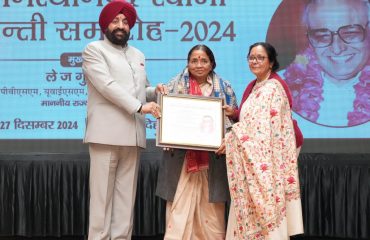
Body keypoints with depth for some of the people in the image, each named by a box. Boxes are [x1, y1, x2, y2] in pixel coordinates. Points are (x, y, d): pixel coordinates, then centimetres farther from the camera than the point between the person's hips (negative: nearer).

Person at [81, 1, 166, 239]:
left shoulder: (138, 55, 22)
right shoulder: (94, 50, 2)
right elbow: (107, 85, -11)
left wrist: (155, 91, 6)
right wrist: (140, 106, -17)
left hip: (133, 135, 6)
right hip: (106, 134, -6)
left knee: (126, 195, 4)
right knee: (102, 193, -6)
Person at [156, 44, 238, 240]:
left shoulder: (224, 88, 8)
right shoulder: (175, 85, 7)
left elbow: (232, 119, 7)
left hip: (212, 158, 1)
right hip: (181, 157, 0)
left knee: (210, 207, 4)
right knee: (180, 206, -1)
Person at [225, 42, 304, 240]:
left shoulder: (272, 88, -16)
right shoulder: (254, 86, 14)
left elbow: (264, 128, -21)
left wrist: (231, 139, -15)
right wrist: (234, 113, 2)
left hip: (267, 158, -9)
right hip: (254, 156, 9)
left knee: (264, 205, -5)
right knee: (253, 208, 10)